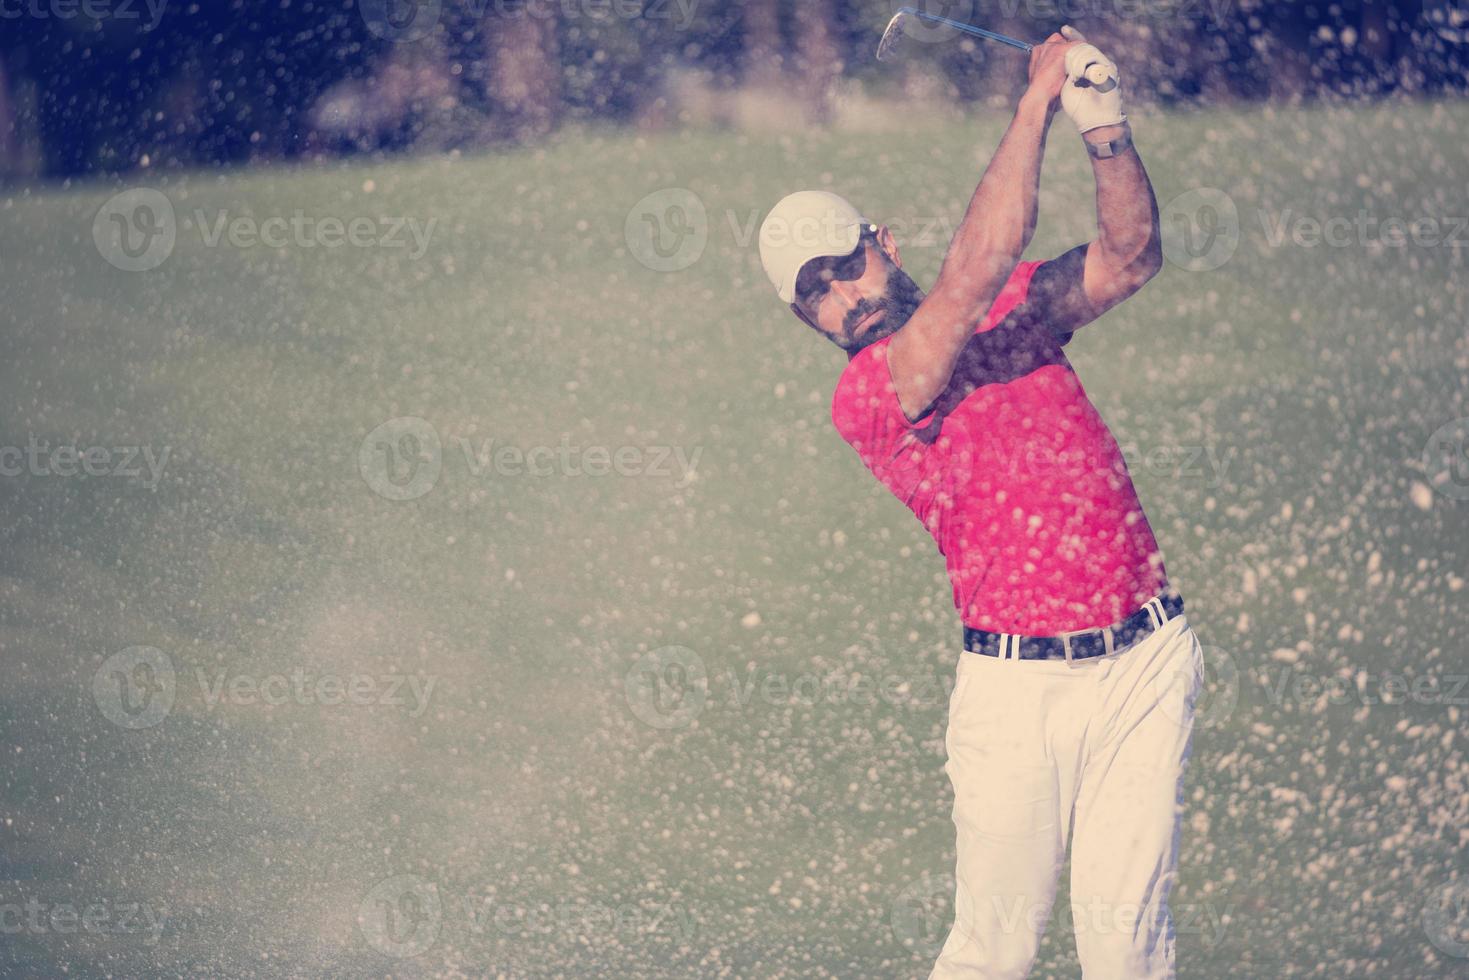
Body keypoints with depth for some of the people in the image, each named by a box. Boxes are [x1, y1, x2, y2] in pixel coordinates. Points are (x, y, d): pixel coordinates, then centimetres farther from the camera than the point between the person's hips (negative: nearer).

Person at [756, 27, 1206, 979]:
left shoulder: (1015, 313, 13)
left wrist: (1106, 128, -10)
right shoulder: (864, 399, -8)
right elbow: (976, 269, -18)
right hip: (1016, 683, -4)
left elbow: (1129, 258, 6)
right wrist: (1040, 96, -14)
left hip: (1146, 660, 4)